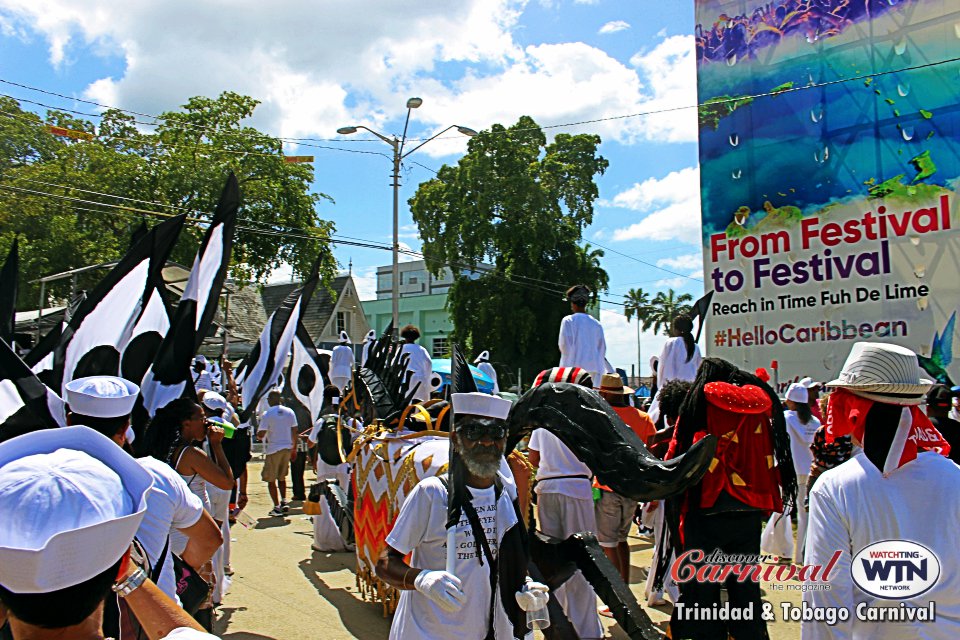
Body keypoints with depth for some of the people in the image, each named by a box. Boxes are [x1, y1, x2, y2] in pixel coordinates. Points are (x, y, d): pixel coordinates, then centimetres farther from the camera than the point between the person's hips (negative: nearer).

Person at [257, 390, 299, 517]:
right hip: (287, 448, 5)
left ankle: (277, 507, 1)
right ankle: (284, 502, 15)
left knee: (271, 480, 5)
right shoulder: (289, 412, 2)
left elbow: (260, 435, -12)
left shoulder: (267, 414, -11)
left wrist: (258, 435, 12)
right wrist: (294, 448, 15)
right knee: (282, 477, 22)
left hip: (273, 449, -5)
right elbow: (294, 432, 6)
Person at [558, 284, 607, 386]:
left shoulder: (568, 321, -3)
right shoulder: (596, 323, 9)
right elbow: (602, 348, 10)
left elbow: (565, 345, -7)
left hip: (574, 366, -4)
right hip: (595, 369, 4)